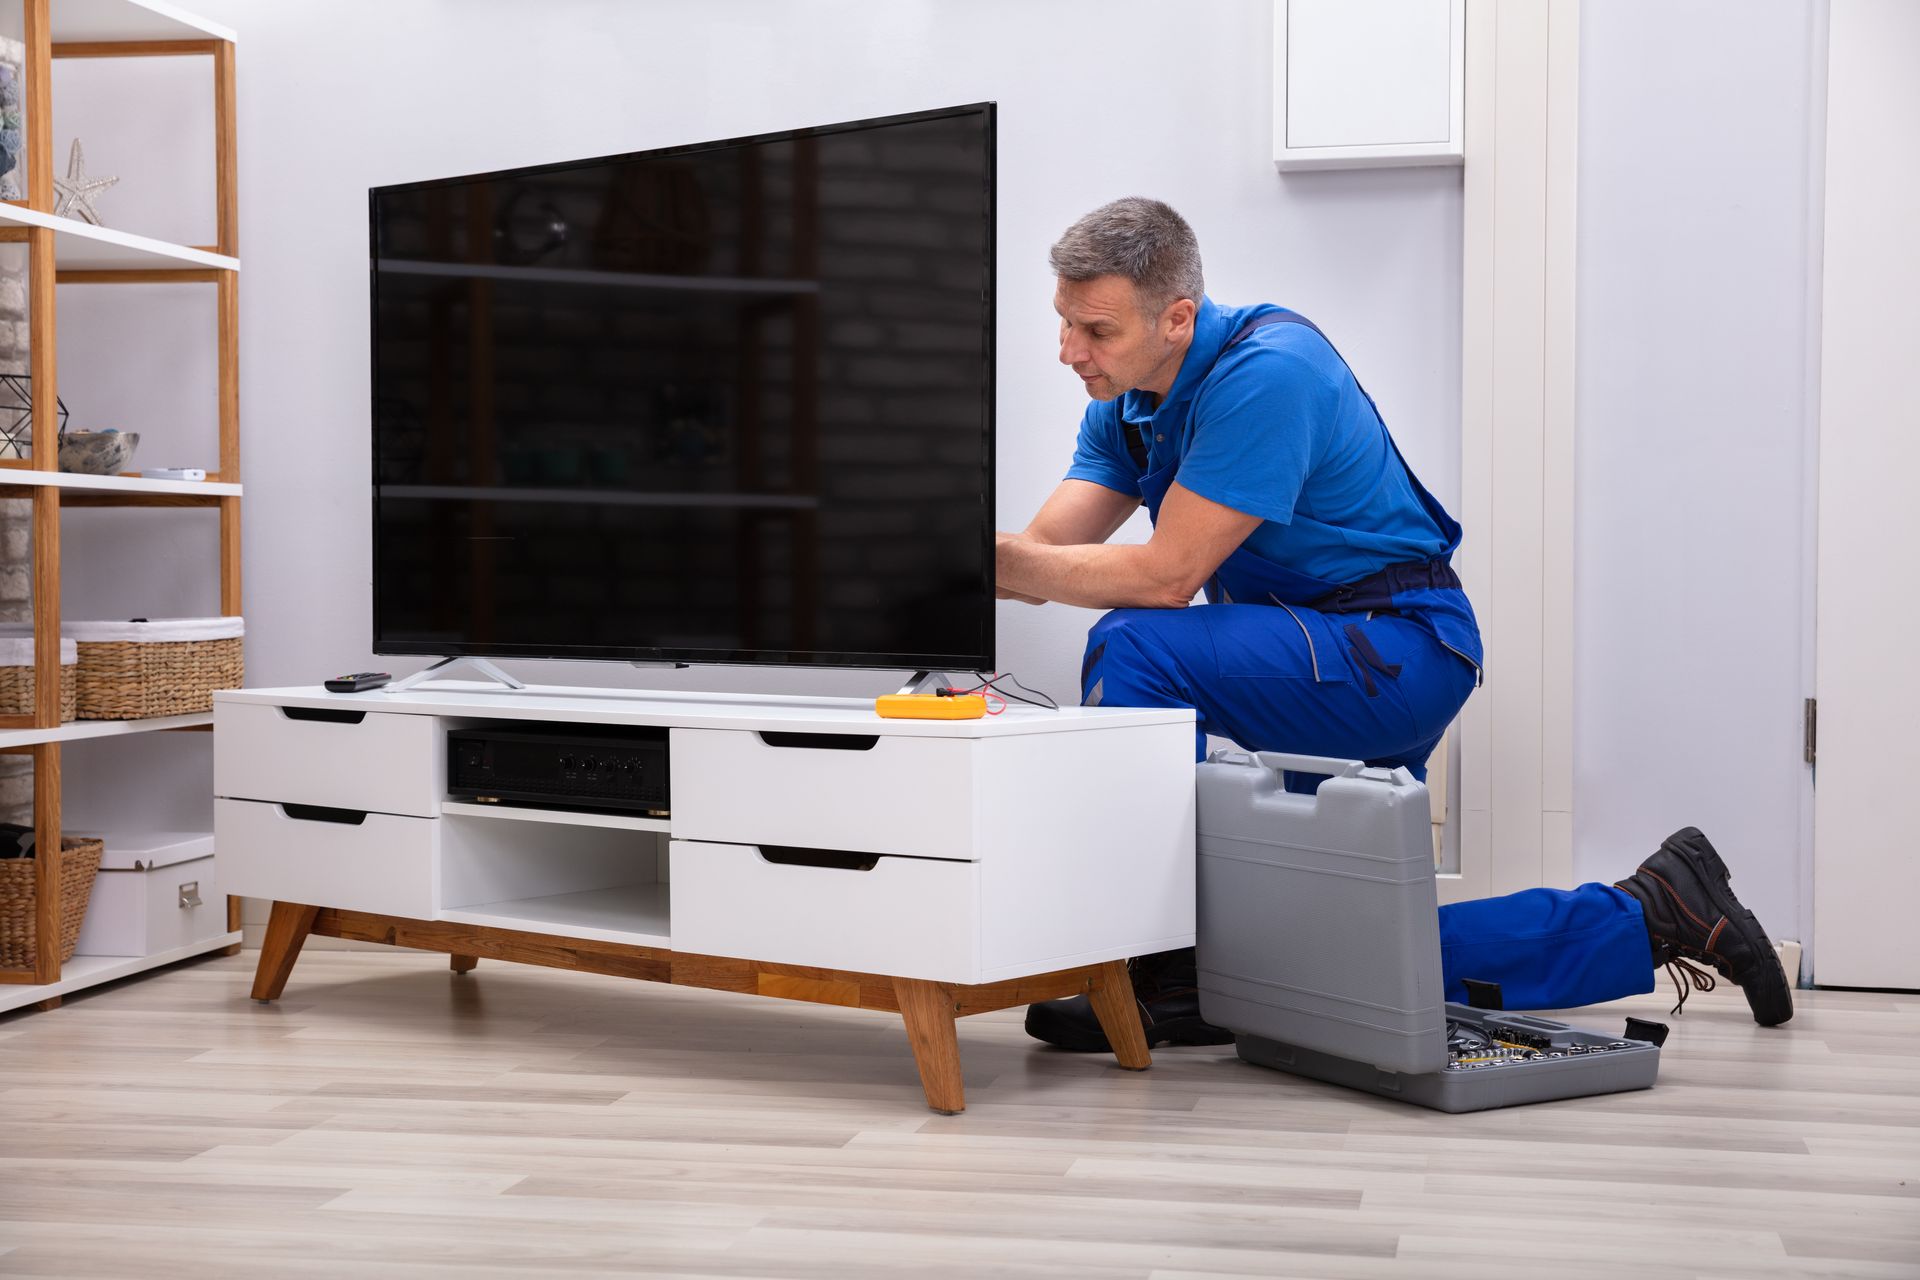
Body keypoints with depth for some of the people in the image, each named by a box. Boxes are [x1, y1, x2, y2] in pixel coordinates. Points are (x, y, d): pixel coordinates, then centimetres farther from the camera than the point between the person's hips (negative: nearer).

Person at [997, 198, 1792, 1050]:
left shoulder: (1265, 373, -24)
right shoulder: (1126, 404, 4)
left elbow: (1167, 575, -27)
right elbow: (1046, 554, -3)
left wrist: (1004, 562, -25)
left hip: (1398, 652, -10)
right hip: (1311, 663, 10)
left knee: (1136, 649, -28)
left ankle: (1173, 979, -20)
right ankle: (1653, 917, 24)